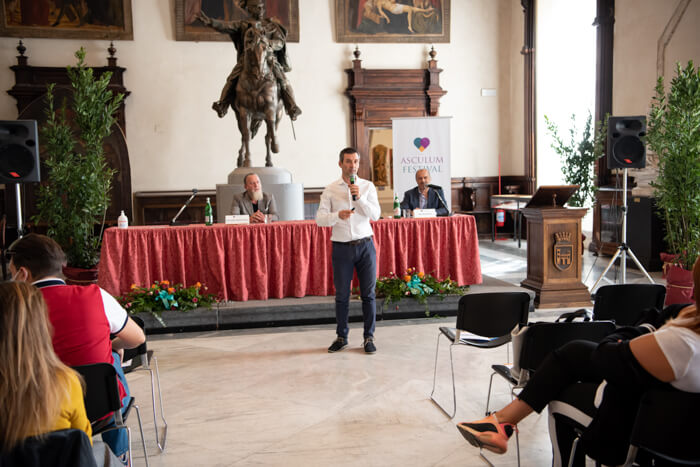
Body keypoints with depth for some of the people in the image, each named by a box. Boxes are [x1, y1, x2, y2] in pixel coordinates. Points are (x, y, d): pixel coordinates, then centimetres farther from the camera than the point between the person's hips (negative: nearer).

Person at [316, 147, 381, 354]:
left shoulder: (367, 186, 4)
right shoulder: (330, 190, 2)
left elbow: (375, 215, -4)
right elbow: (320, 218, -5)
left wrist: (360, 197, -17)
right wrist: (338, 215, -22)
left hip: (365, 245, 1)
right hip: (342, 247, 0)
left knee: (368, 294, 4)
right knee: (342, 295, 6)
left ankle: (369, 337, 14)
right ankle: (341, 337, 20)